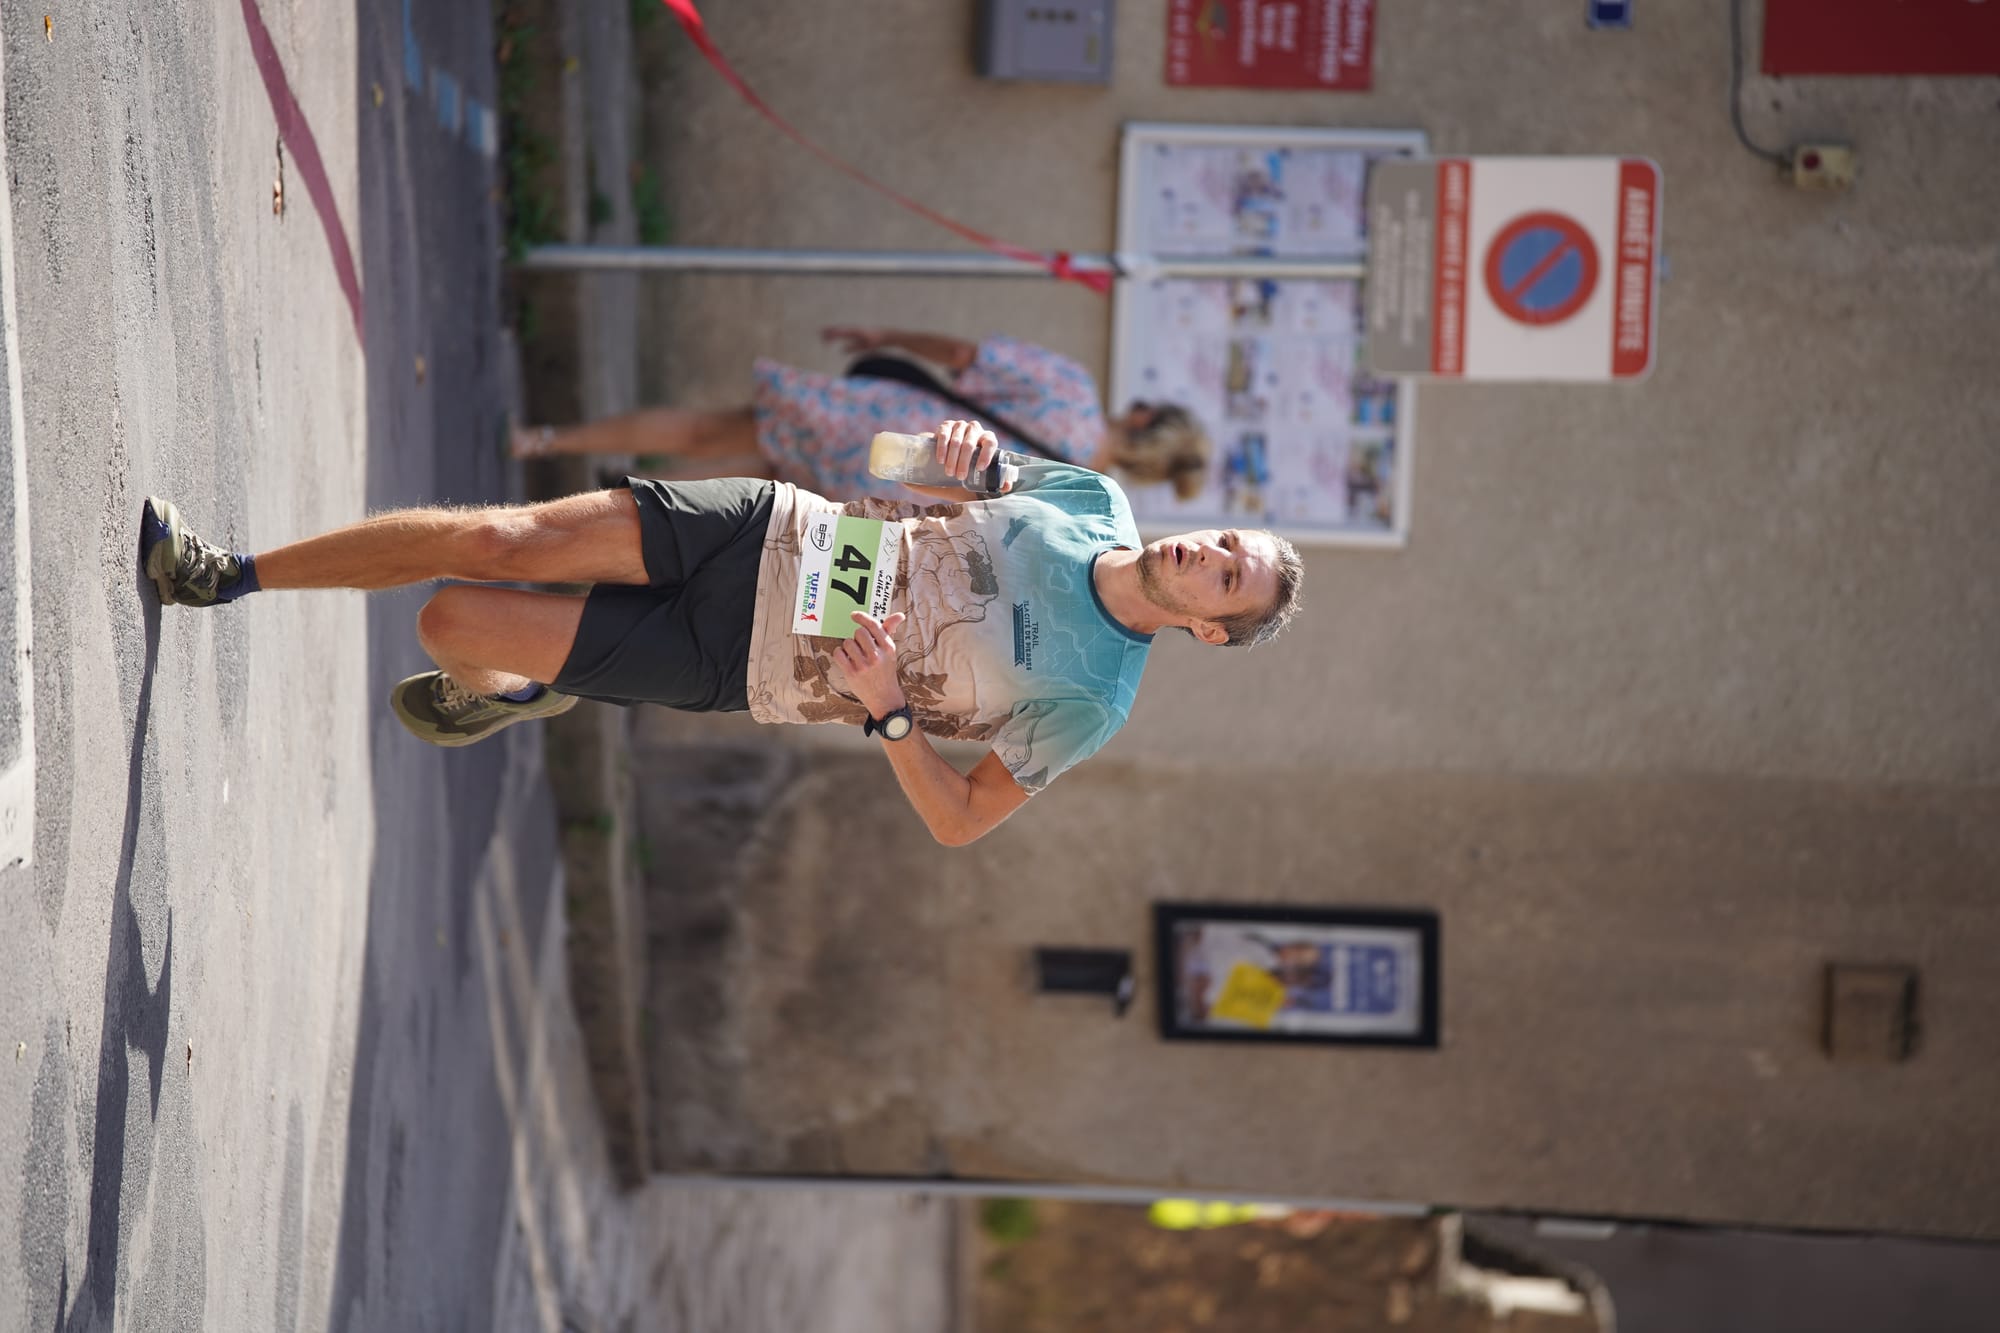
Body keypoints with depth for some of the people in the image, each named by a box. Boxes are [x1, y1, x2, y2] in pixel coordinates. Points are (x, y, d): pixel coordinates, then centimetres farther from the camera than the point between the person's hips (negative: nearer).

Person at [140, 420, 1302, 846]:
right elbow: (920, 484, 13)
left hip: (736, 667, -4)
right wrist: (962, 454, -12)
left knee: (457, 625, -11)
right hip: (767, 532, 4)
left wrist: (889, 712, -25)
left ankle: (509, 692, 26)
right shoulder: (1095, 504, -2)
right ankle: (230, 575, 11)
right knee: (498, 538, -10)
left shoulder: (1088, 705, -15)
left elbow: (962, 822, -10)